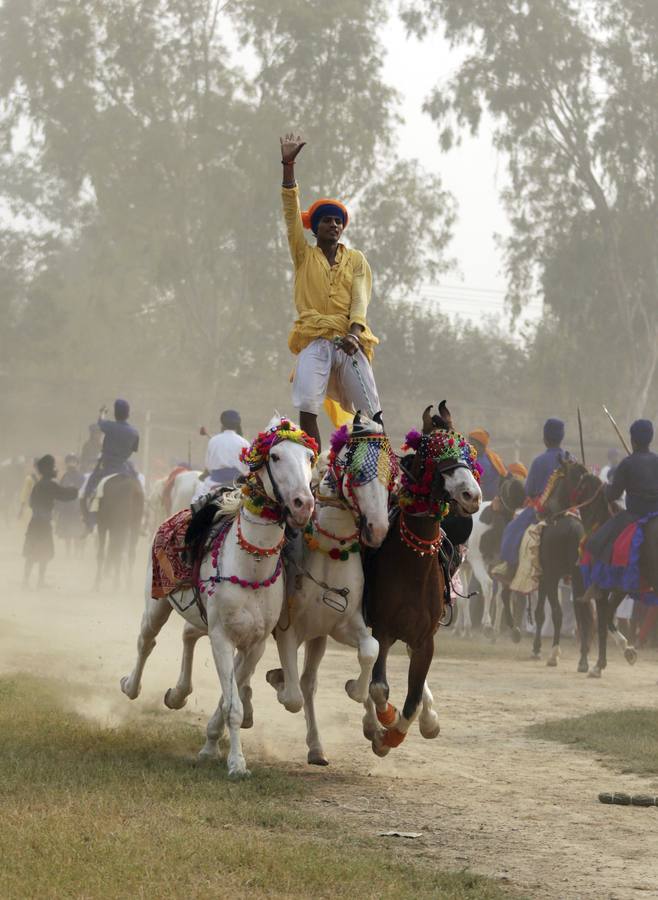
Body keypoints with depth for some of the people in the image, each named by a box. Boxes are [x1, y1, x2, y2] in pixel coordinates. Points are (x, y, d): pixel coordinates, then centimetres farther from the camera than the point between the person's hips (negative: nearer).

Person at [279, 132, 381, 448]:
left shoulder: (356, 260, 16)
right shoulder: (304, 256, 15)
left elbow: (360, 300, 3)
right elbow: (292, 213, 5)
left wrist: (353, 334, -16)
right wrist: (288, 165, -2)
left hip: (350, 341, 1)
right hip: (314, 340, -1)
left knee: (371, 412, -8)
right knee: (307, 406, -20)